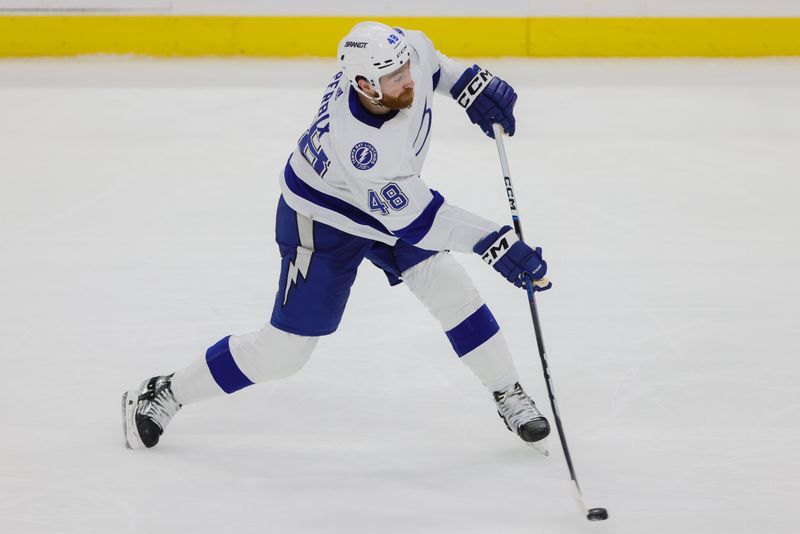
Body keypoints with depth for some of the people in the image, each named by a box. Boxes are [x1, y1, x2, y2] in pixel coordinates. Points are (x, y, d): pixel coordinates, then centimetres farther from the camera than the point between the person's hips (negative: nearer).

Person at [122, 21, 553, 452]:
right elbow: (413, 218, -35)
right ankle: (162, 395, 15)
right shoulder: (358, 145, -44)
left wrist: (473, 85, -8)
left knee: (450, 290, -2)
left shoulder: (411, 49, -26)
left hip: (392, 195, 7)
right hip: (322, 219, -7)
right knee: (286, 349, 0)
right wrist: (494, 243, -35)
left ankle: (509, 397, 16)